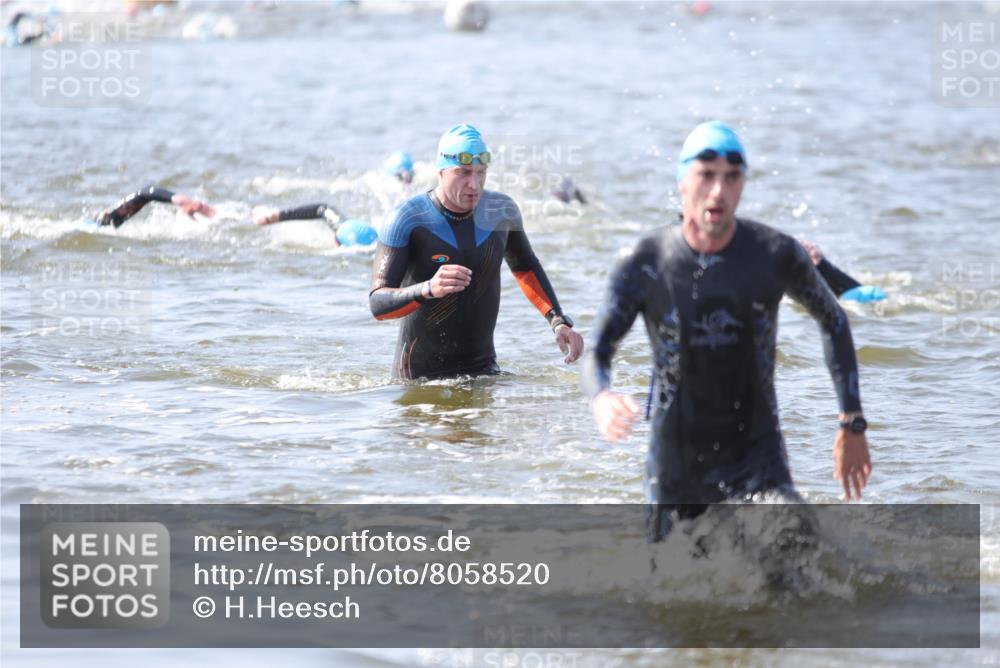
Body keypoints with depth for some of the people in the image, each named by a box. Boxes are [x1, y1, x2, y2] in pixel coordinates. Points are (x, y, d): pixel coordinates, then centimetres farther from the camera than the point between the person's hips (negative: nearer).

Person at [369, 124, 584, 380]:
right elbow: (378, 305, -20)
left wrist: (558, 322, 10)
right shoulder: (406, 219, -14)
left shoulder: (502, 210, 1)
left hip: (483, 368, 4)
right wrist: (429, 289, -39)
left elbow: (526, 268, 22)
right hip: (420, 375, -4)